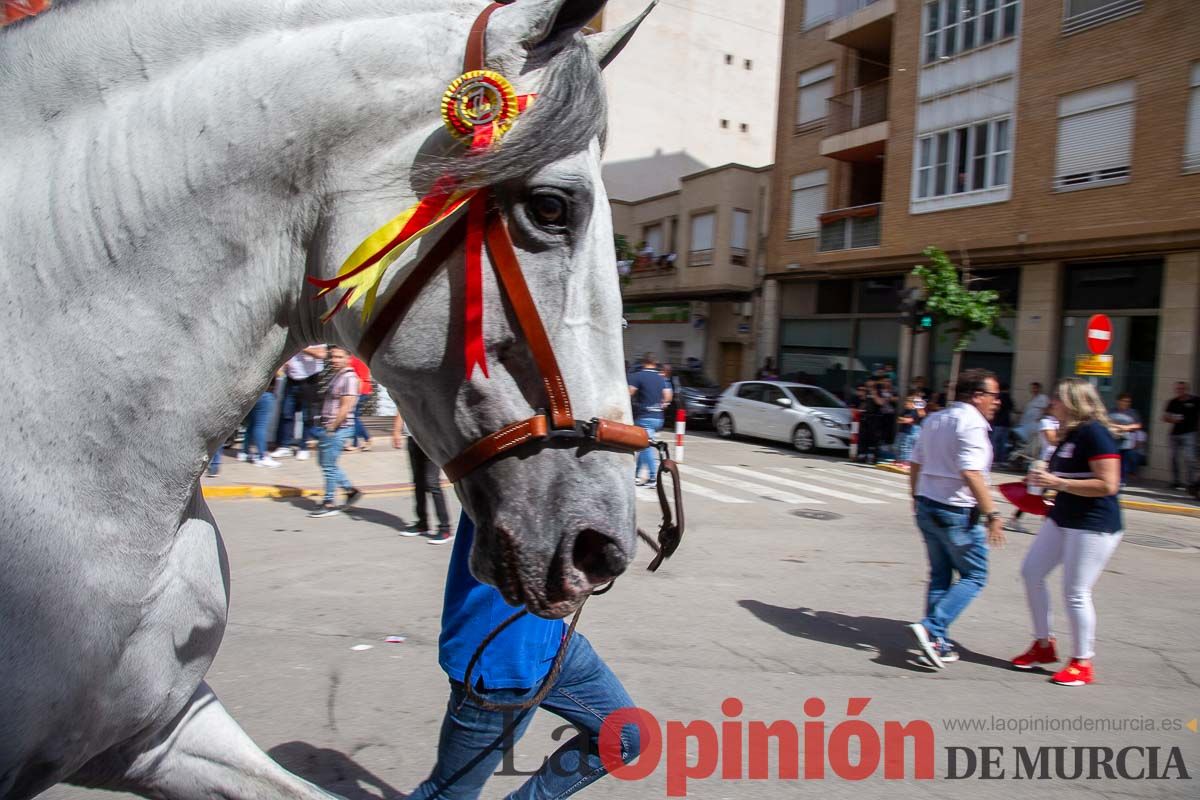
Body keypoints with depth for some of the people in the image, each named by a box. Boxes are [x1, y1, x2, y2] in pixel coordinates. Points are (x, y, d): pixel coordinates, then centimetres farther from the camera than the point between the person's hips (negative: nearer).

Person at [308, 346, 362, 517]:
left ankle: (329, 504, 10)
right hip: (328, 428, 10)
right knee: (325, 463, 16)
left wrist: (331, 427, -17)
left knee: (329, 466, -1)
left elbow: (346, 407, -21)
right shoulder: (336, 376, 14)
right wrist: (324, 428, 15)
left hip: (338, 429, -10)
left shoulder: (349, 378, -16)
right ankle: (351, 490, 25)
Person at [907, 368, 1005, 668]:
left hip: (927, 506, 8)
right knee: (974, 576, 5)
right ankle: (931, 628, -8)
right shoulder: (972, 423, -15)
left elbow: (916, 464, 17)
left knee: (940, 575, 16)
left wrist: (917, 497, 29)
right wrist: (992, 514, -23)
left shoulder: (934, 420, 12)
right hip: (957, 513, -8)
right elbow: (971, 473, -25)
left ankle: (937, 643, 19)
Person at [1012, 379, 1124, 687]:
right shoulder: (1070, 434, 11)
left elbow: (1107, 485, -24)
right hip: (1062, 519, 10)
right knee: (1031, 572, 9)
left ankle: (1083, 663, 14)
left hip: (1094, 526, -10)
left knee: (1076, 592, -3)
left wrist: (1057, 483, -23)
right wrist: (1045, 479, 11)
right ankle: (1044, 645, 23)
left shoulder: (1095, 433, -17)